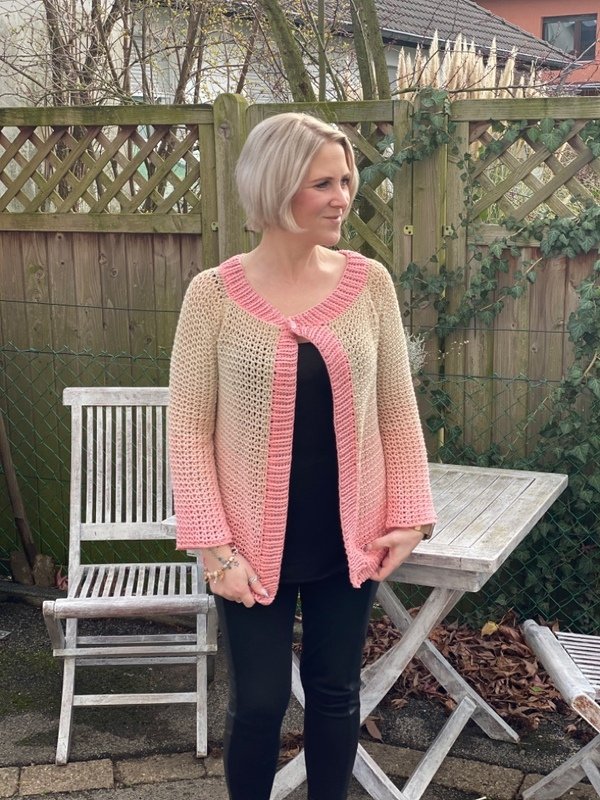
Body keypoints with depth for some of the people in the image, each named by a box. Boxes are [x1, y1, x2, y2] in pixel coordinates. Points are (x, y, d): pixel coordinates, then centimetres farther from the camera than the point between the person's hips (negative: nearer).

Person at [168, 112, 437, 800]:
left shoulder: (369, 282, -3)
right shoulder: (214, 295, -10)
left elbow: (397, 411, 3)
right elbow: (189, 431, -9)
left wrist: (408, 516, -3)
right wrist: (214, 548, -13)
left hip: (349, 541, 2)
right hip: (257, 547, -2)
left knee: (335, 692, 16)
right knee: (258, 703, 9)